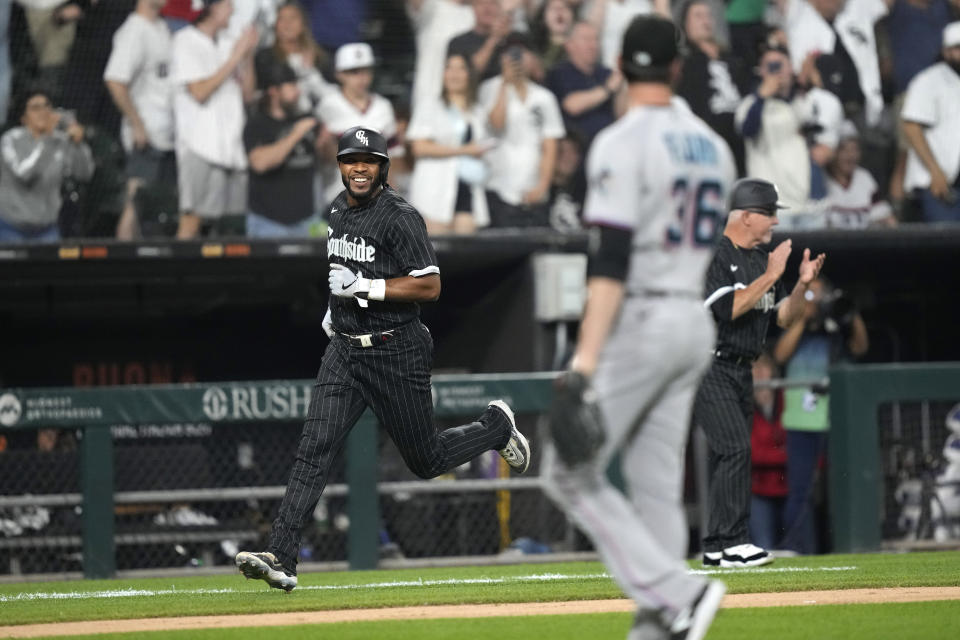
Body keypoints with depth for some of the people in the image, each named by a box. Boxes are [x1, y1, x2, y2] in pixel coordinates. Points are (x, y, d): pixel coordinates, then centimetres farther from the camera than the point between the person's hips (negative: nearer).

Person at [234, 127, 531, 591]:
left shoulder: (400, 217, -15)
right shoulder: (339, 209, 9)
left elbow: (430, 287, -20)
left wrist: (364, 287, -25)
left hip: (396, 355, -6)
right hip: (345, 350, 6)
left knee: (426, 460, 9)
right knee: (313, 450, -10)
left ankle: (495, 427, 38)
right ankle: (281, 558, -18)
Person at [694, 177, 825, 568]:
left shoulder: (761, 258, 14)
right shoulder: (711, 255, -12)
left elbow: (784, 317, 14)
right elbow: (729, 309, -23)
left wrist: (802, 284, -3)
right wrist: (770, 275, -21)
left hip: (741, 371, 9)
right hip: (709, 369, -9)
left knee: (731, 455, 6)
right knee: (735, 448, -18)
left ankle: (716, 548, 9)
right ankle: (732, 542, -19)